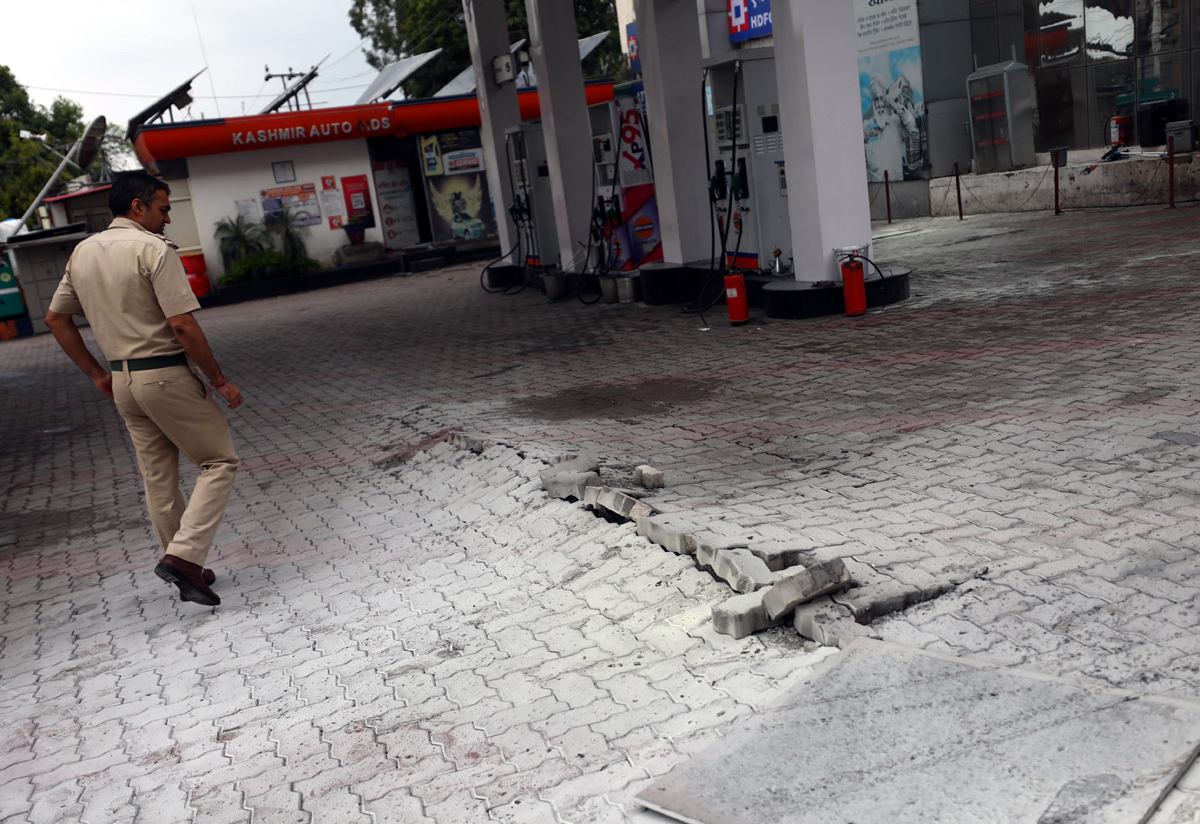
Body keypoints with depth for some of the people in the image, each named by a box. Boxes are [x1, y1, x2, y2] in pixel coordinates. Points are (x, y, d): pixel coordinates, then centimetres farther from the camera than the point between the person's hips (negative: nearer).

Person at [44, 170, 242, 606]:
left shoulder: (82, 253, 10)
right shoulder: (153, 248, -14)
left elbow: (56, 318, 18)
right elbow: (182, 325, -20)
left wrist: (96, 373, 21)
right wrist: (219, 379, -11)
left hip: (122, 380, 8)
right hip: (167, 374, -8)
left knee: (158, 479, 14)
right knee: (219, 461, 3)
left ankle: (187, 570, 24)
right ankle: (183, 555, -10)